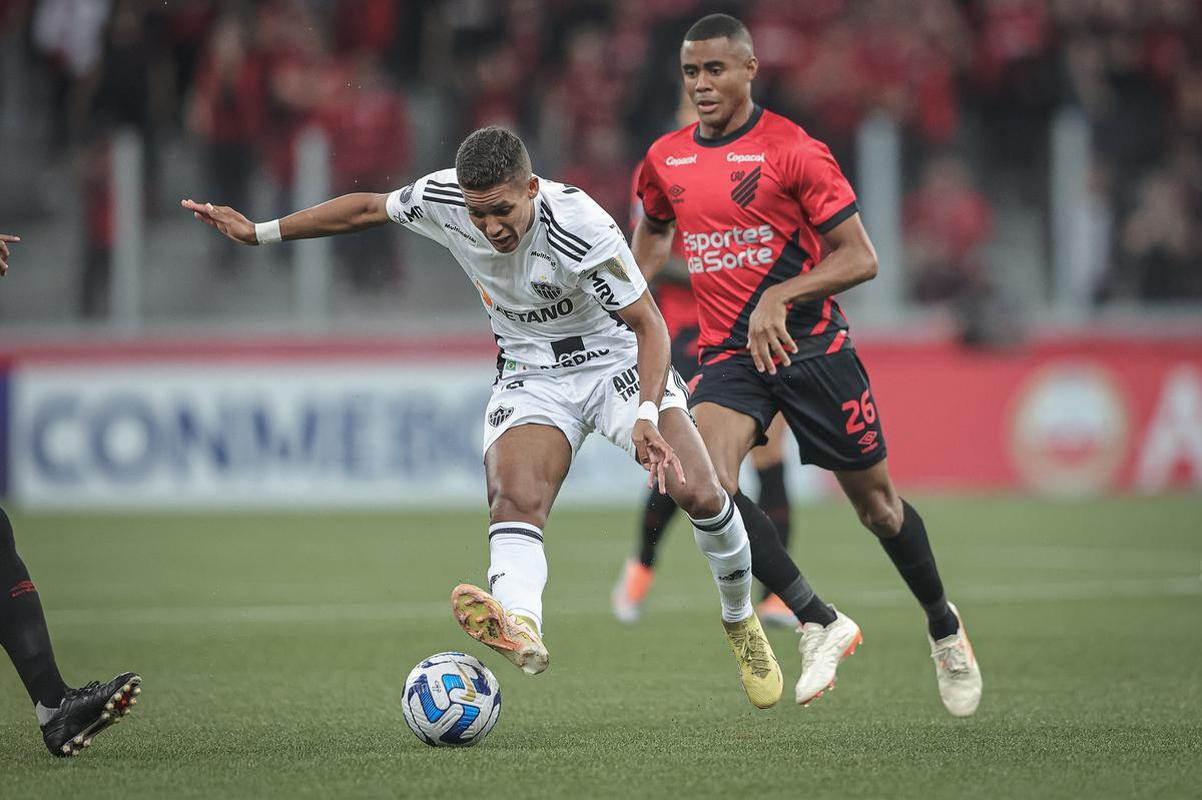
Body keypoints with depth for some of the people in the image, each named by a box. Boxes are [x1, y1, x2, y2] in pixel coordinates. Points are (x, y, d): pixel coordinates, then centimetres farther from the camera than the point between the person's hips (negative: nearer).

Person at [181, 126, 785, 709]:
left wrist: (646, 416, -36)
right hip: (530, 373, 3)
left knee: (697, 492, -18)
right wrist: (260, 232, 8)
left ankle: (740, 620, 9)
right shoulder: (441, 199, -16)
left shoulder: (579, 227, -29)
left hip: (616, 359, -3)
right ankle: (520, 628, -54)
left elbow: (649, 325, -22)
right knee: (514, 501, -27)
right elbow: (367, 208, 5)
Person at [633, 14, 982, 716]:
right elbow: (655, 229, 28)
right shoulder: (666, 160, 6)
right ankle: (821, 623, -9)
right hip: (729, 353, 3)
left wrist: (780, 295, -26)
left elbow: (861, 258, -13)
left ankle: (944, 626, 34)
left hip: (810, 344, -3)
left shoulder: (794, 150, -11)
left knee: (875, 501, 7)